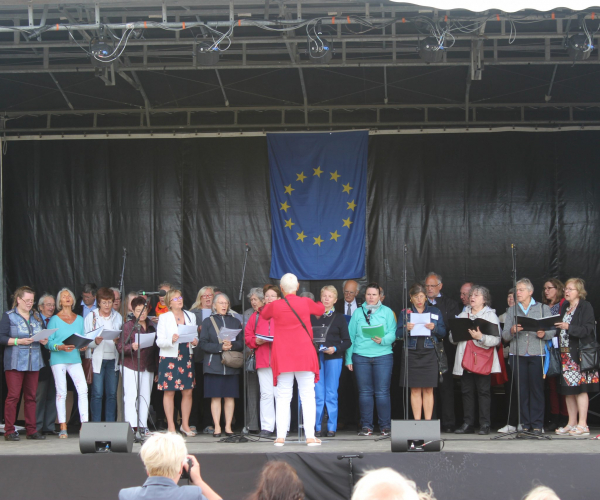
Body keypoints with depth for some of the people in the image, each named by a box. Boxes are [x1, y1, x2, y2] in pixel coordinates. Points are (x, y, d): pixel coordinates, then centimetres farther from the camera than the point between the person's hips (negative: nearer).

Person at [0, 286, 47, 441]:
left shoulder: (36, 317, 18)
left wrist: (43, 340, 0)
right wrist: (19, 341, -17)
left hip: (33, 362, 5)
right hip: (15, 362, -5)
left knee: (31, 397, 6)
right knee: (13, 396, -8)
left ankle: (32, 430, 9)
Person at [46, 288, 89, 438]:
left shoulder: (79, 319, 14)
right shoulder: (54, 320, 2)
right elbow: (48, 342, -2)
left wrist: (84, 346, -5)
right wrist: (60, 347, -18)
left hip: (75, 358, 3)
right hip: (58, 359, -3)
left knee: (83, 389, -10)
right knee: (61, 392, -3)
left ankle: (85, 425, -7)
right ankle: (63, 428, 1)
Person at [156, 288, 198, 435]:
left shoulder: (191, 316, 13)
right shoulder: (164, 317, 1)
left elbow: (195, 336, 17)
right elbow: (159, 341, -5)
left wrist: (195, 341, -5)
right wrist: (171, 340, -23)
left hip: (187, 358, 3)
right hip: (169, 358, -3)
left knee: (188, 392, 1)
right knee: (169, 392, -2)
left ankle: (185, 425, 13)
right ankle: (171, 427, 5)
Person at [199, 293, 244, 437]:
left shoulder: (235, 322, 14)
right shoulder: (208, 322, 8)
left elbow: (242, 344, 7)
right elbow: (203, 344, -2)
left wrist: (231, 345, -14)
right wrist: (220, 347, -14)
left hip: (231, 366, 2)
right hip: (214, 365, -2)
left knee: (230, 397, 0)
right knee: (215, 397, -3)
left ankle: (228, 427, 5)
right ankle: (217, 427, 0)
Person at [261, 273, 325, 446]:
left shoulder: (275, 306, -4)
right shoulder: (306, 303, -2)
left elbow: (264, 314, 19)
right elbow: (321, 309, 19)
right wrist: (317, 304, 41)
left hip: (283, 358, 0)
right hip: (305, 356, 0)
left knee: (283, 397, 5)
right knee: (307, 396, 2)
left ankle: (280, 436, 1)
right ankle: (310, 436, -2)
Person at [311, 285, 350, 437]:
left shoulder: (339, 318, 7)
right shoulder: (312, 316, 9)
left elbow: (347, 341, 5)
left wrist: (335, 349, -11)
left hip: (333, 358, 0)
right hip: (316, 357, 1)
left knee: (331, 394, 1)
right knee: (318, 394, -1)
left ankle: (332, 428, 5)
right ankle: (317, 427, 4)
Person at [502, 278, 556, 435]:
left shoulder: (543, 308, 10)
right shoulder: (512, 310, 14)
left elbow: (552, 330, 5)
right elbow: (505, 335, 8)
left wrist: (544, 334, -15)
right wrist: (512, 331, -12)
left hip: (537, 354, -2)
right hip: (518, 354, 2)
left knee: (537, 389, -4)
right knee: (521, 390, -1)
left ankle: (537, 425, 0)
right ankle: (525, 424, 5)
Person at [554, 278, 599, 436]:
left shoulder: (586, 307, -6)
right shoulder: (564, 307, 16)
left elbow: (586, 330, -14)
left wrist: (568, 327, -23)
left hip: (580, 352, -7)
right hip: (566, 353, 7)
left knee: (580, 388, -7)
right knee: (568, 390, 7)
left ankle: (583, 425, -6)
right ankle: (572, 423, 13)